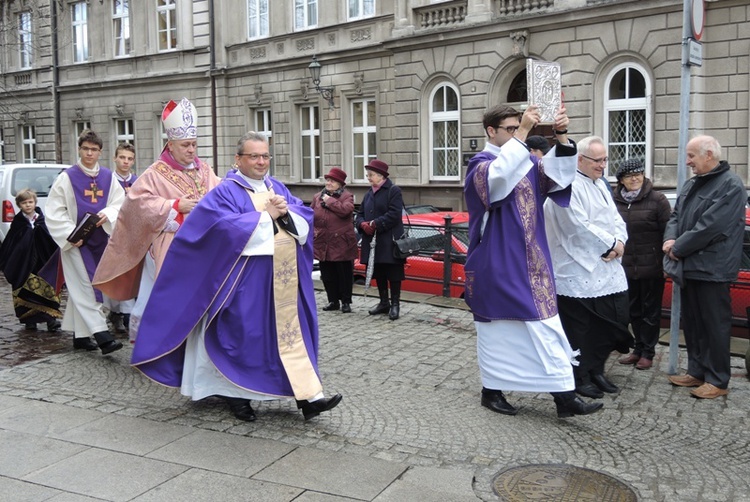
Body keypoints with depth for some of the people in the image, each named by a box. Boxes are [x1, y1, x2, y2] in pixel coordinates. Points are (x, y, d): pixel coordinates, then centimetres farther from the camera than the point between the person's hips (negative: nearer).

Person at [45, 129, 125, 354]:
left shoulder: (108, 177, 7)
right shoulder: (67, 177, -4)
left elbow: (119, 204, 6)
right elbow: (55, 211, -5)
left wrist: (107, 214, -15)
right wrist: (70, 235, -15)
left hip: (100, 239, 4)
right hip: (76, 241, -4)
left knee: (82, 289, 12)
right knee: (86, 287, -10)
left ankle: (80, 335, 19)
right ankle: (102, 335, -14)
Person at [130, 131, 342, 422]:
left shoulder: (277, 188, 15)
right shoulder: (226, 192, -4)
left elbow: (305, 218, 8)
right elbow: (225, 227, -21)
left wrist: (286, 212, -12)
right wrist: (267, 216, -15)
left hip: (283, 282, 6)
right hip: (246, 283, -5)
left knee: (292, 334, 3)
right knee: (244, 336, 3)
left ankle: (309, 396, 3)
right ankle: (237, 395, 20)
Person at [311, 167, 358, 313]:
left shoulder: (347, 196, -2)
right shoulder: (317, 197, 13)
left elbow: (345, 210, -22)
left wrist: (329, 201, -14)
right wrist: (313, 230, 5)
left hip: (341, 243, -5)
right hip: (323, 242, 5)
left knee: (344, 274, 2)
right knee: (327, 275, 10)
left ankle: (346, 302, 13)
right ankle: (333, 301, 21)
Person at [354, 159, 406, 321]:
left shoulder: (394, 191, -6)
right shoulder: (368, 194, 17)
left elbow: (394, 215, -16)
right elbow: (360, 214, 17)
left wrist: (375, 224, -19)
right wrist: (362, 224, -6)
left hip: (389, 242, -7)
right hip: (372, 241, 7)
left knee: (393, 274, -1)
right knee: (378, 274, 12)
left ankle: (395, 304, 7)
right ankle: (384, 303, 23)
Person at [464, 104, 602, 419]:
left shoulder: (528, 162, 12)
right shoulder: (481, 164, -6)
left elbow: (558, 177, -7)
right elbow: (498, 176, -31)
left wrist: (561, 136, -20)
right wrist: (522, 133, -33)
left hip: (531, 262, 6)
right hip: (497, 264, -6)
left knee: (546, 326, 3)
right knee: (498, 327, 5)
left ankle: (564, 396, 6)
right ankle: (491, 391, 21)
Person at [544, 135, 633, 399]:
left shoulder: (600, 185, 16)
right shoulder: (569, 186, -14)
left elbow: (616, 219, 14)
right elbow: (579, 227, -20)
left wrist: (619, 242, -6)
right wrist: (611, 244, -11)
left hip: (606, 270, 9)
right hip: (578, 273, -9)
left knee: (612, 321, 12)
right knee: (579, 327, 2)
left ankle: (596, 370, 28)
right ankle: (580, 377, 16)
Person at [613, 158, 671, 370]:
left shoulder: (657, 200, -7)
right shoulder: (615, 201, 4)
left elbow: (667, 232, -7)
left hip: (651, 267, -4)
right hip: (627, 267, 4)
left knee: (650, 310, 6)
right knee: (634, 311, 13)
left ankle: (648, 352, 17)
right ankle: (638, 349, 27)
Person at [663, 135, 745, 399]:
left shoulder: (731, 185, -13)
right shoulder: (691, 184, 16)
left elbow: (710, 227, -20)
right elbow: (676, 216, 16)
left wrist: (678, 248, -14)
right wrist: (670, 239, -4)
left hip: (712, 268, -9)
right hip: (689, 266, 9)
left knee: (715, 325, -1)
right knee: (692, 322, 15)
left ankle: (717, 381, 8)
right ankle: (696, 372, 26)